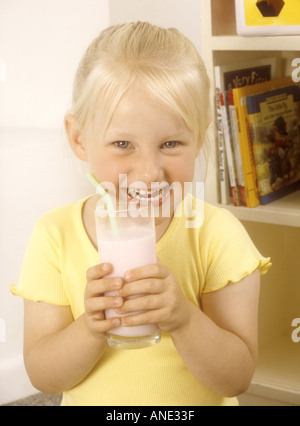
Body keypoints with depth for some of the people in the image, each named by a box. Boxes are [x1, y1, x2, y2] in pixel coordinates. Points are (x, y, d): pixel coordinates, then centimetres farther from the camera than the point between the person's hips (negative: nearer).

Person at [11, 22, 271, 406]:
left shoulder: (218, 236, -19)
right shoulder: (54, 237, -16)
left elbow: (236, 380, -18)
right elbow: (43, 377, -14)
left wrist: (183, 319, -34)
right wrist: (91, 328, -32)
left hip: (197, 402, 0)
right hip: (91, 402, 1)